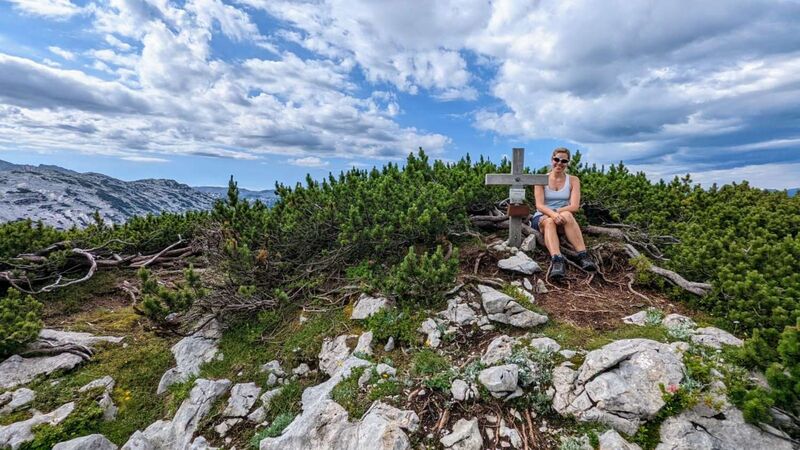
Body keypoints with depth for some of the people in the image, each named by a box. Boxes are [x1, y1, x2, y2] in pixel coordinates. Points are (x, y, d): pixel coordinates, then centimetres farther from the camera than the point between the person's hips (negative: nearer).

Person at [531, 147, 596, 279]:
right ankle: (557, 261, -58)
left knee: (567, 215, -35)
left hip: (563, 219, 1)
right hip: (541, 218, -1)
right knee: (549, 221, -38)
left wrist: (556, 211, -24)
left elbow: (574, 206, -7)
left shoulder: (573, 180, 6)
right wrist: (552, 214, -32)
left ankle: (583, 256, -42)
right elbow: (539, 206, -12)